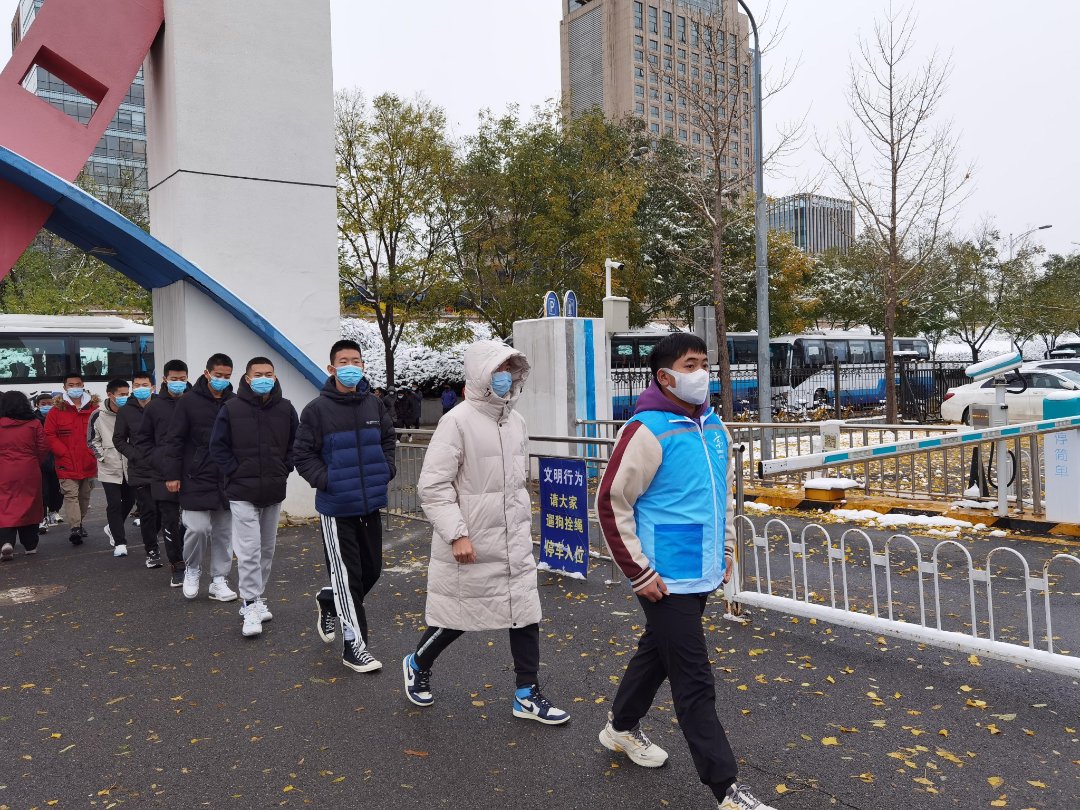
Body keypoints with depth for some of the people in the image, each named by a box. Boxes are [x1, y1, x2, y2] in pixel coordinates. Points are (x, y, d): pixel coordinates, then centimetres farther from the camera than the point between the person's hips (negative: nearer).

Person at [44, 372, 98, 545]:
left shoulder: (93, 408, 5)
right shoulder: (57, 410, -1)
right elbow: (49, 435, -3)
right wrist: (64, 453, -11)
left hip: (88, 463, 3)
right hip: (67, 464, -3)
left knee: (85, 496, 14)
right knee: (70, 495, -10)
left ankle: (79, 523, 31)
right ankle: (75, 528, -16)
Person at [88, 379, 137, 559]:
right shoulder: (98, 415, -7)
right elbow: (92, 440, 3)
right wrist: (103, 456, -6)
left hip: (129, 466, 3)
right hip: (109, 468, -3)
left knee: (129, 500, 14)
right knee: (114, 504, -5)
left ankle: (112, 528, 40)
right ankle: (119, 543, 1)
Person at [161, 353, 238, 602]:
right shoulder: (189, 402, -3)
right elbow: (174, 440, -2)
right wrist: (172, 474, -6)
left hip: (227, 480, 3)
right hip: (196, 479, -3)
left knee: (224, 532, 8)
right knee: (198, 528, -7)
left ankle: (219, 580, 20)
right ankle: (192, 570, 20)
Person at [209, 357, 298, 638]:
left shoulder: (285, 409, 1)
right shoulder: (231, 408, -7)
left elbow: (296, 444, 11)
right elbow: (218, 446, -2)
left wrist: (284, 470, 2)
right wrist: (235, 473, -8)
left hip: (274, 492, 4)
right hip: (242, 492, -4)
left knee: (267, 549, 13)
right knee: (248, 550, -7)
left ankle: (256, 598, 28)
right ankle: (251, 606, 1)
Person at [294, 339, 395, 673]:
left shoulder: (374, 404, 4)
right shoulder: (317, 409, -9)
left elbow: (388, 438, 19)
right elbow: (303, 455, -5)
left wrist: (387, 468, 6)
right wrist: (325, 480, -16)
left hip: (371, 504, 5)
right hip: (336, 507, -5)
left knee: (372, 569, 15)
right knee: (347, 574, -1)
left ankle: (330, 602, 42)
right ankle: (353, 644, 12)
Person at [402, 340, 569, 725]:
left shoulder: (515, 420, 7)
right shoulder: (458, 421, -16)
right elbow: (432, 485, -17)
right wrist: (457, 534, -21)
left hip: (514, 543, 7)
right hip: (470, 546, -6)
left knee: (526, 613, 7)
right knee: (457, 616, 9)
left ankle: (528, 694, 22)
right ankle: (418, 665, 37)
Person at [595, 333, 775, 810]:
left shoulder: (713, 426, 6)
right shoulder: (648, 431, -18)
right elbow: (611, 503, -17)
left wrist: (726, 549, 15)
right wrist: (639, 573, -16)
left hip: (703, 574, 8)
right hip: (667, 580, -8)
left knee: (658, 652, 24)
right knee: (695, 683, 0)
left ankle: (622, 727, 45)